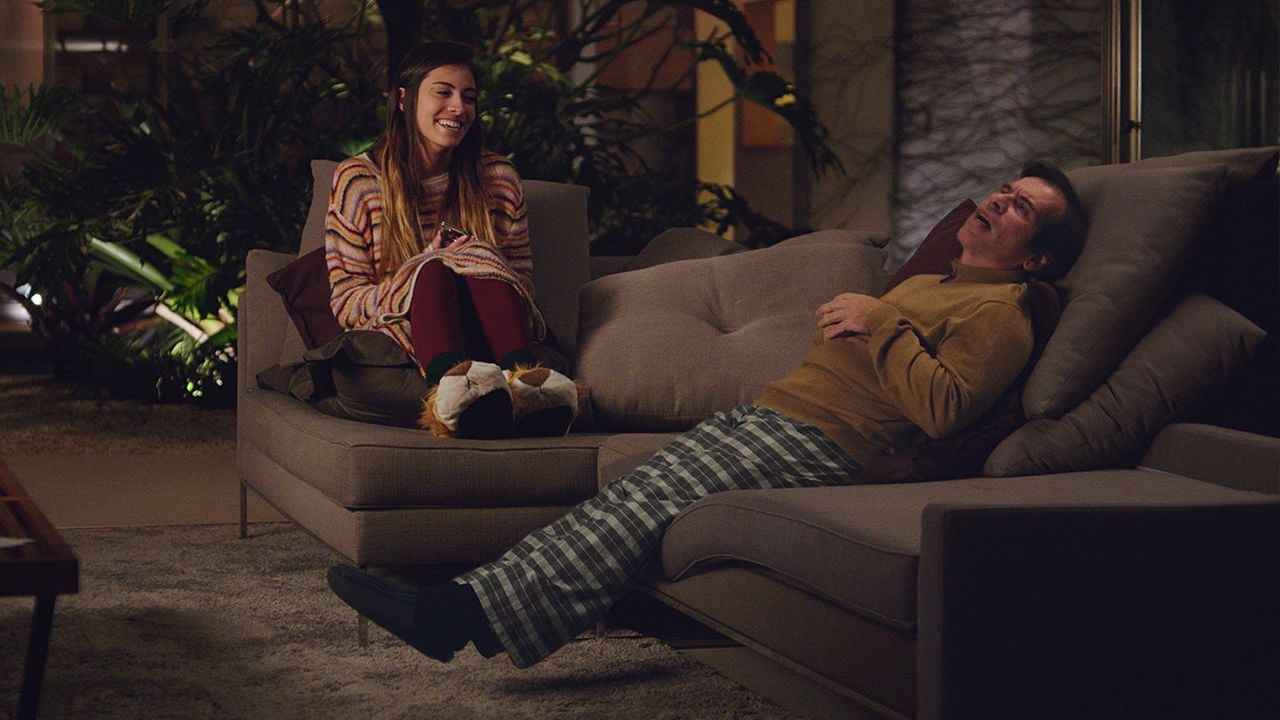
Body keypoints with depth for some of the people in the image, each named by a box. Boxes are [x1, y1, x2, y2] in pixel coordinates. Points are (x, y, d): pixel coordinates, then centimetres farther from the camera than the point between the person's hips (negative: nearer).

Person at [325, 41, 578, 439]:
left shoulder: (498, 178, 15)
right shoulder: (357, 179, 8)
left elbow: (522, 283, 14)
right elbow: (344, 303, 3)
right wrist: (423, 269, -14)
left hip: (488, 343, 2)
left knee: (481, 260, -28)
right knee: (433, 271, -32)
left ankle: (523, 382, -60)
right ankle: (453, 386, -66)